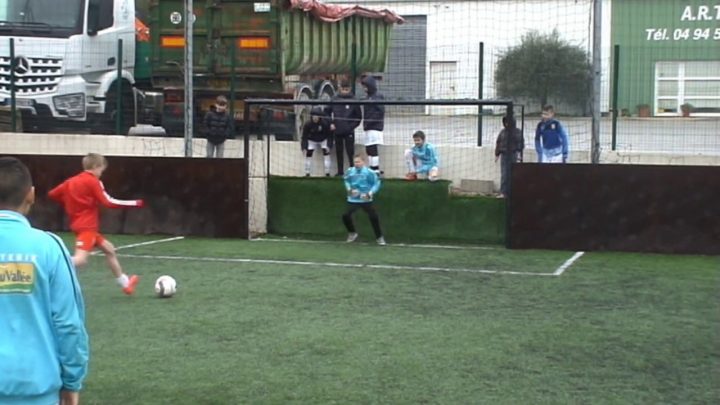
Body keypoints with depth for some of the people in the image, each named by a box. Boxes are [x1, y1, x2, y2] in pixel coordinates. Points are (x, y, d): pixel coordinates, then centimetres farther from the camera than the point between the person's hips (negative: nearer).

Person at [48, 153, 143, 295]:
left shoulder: (71, 181, 13)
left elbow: (52, 194, 12)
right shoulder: (93, 181, -9)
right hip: (87, 226, -10)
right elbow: (108, 202, -13)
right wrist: (135, 203, -8)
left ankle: (125, 283, 30)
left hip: (80, 225, 10)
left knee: (109, 249, 20)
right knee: (80, 259, -23)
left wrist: (68, 204, 26)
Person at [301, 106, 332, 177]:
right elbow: (304, 137, -15)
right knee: (308, 153, -11)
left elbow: (329, 135, -15)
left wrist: (328, 146, -23)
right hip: (312, 141, 1)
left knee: (326, 152, -15)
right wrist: (304, 148, -23)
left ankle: (327, 173, -9)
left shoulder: (325, 123, -25)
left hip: (323, 140, -1)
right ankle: (307, 173, -2)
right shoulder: (307, 125, -23)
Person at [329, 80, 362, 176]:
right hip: (337, 131, 3)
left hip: (349, 131, -3)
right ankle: (340, 171, 19)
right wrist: (331, 123, 1)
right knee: (339, 152, 10)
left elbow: (359, 116, 0)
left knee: (350, 151, -4)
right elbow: (328, 112, 10)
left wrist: (353, 126, -7)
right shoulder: (335, 99, 0)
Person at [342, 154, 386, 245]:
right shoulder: (350, 171, 0)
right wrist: (349, 189, 0)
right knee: (346, 216, -8)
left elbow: (376, 184, -7)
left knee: (374, 217, -11)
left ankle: (379, 237, 7)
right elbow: (347, 181, 18)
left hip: (366, 200, -3)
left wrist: (369, 194, -18)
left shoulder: (369, 172, -12)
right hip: (353, 200, 3)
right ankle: (352, 233, 19)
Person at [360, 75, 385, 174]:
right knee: (368, 150, 11)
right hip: (368, 128, 10)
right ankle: (373, 169, 17)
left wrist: (371, 121, -20)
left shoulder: (377, 97, -10)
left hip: (375, 128, -10)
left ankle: (375, 170, -9)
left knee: (373, 149, -11)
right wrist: (365, 122, 10)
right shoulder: (369, 97, 18)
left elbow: (381, 111, -19)